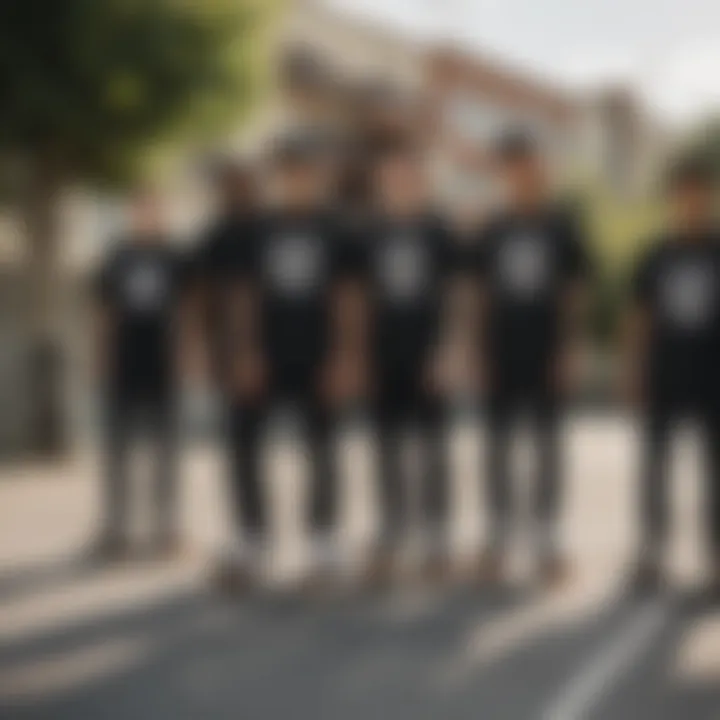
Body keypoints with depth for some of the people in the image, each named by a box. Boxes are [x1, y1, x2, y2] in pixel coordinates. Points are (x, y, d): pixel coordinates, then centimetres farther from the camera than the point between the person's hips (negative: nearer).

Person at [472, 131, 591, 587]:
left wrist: (568, 351, -5)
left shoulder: (561, 226, 0)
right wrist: (482, 353, 1)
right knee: (499, 444, 5)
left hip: (548, 354, -2)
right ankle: (498, 541, 15)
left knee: (548, 443, 5)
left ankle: (548, 541, 14)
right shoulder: (493, 231, 5)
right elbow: (483, 296, 7)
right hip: (503, 354, 2)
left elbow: (575, 293, 1)